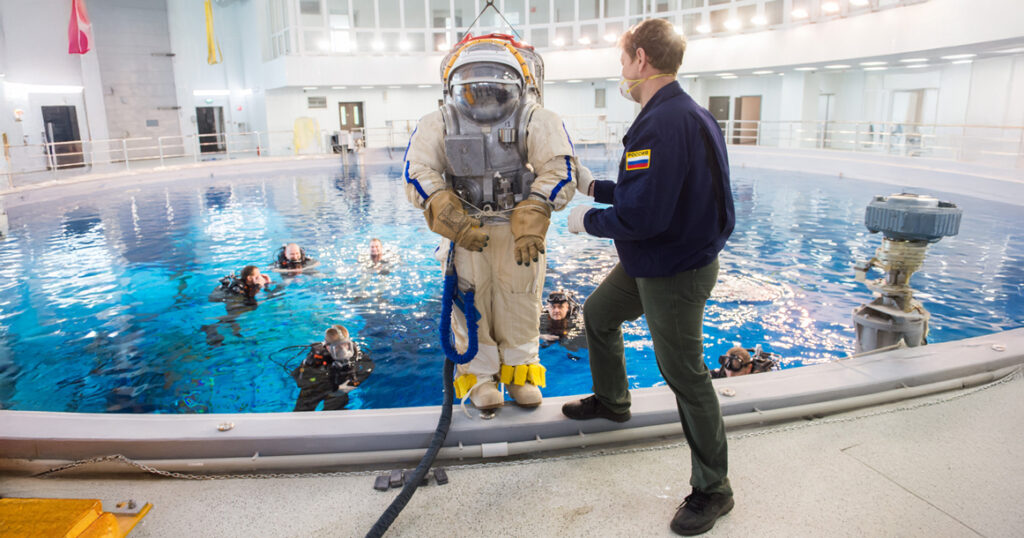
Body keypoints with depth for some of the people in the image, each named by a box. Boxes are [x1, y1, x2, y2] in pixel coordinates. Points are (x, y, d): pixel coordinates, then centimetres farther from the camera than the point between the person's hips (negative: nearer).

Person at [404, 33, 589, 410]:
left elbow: (560, 169, -15)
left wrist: (531, 223, -26)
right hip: (465, 228, 1)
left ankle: (520, 371, 27)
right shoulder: (439, 124, -1)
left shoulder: (536, 121, -6)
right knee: (472, 304, 5)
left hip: (520, 228, 0)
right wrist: (453, 221, -24)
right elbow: (419, 174, -10)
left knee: (520, 303, 8)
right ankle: (480, 376, 22)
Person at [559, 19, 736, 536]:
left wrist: (588, 220, -13)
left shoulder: (664, 123, -26)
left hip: (677, 273, -11)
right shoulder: (684, 113, 8)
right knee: (597, 315, 24)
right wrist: (595, 187, 21)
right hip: (646, 264, 11)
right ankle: (611, 399, 47)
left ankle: (712, 489, 17)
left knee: (685, 376, 0)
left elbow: (641, 215, -31)